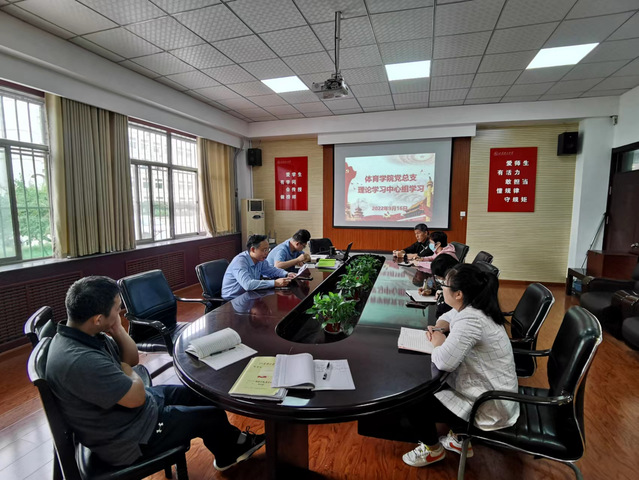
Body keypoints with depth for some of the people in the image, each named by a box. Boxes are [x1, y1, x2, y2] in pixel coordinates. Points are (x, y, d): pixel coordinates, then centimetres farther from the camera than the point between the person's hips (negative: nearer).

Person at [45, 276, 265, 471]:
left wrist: (118, 330, -14)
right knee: (213, 416, 4)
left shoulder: (83, 334, -7)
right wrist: (127, 371, -10)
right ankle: (233, 450, 38)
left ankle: (229, 447, 39)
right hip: (127, 436, -9)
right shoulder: (81, 361, -38)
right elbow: (137, 397, -30)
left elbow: (132, 359, 4)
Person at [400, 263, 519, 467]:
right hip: (488, 391, 9)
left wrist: (438, 343, -14)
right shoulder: (471, 307, -2)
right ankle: (460, 438, 32)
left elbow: (444, 362, -37)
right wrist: (438, 329, -4)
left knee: (411, 401, -5)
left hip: (489, 406, -9)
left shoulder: (470, 319, -33)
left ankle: (433, 450, 24)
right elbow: (448, 317, 19)